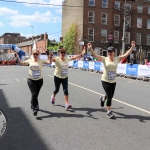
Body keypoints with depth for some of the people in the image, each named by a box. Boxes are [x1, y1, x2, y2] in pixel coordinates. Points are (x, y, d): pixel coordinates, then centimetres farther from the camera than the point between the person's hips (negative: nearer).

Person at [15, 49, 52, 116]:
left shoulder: (41, 61, -2)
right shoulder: (30, 60, 3)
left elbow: (49, 62, -11)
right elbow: (21, 63, 3)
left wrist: (50, 58, -29)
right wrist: (17, 57, -6)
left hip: (39, 80, 0)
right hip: (31, 80, 0)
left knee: (36, 94, 12)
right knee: (34, 94, -11)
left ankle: (33, 105, 37)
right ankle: (35, 109, -8)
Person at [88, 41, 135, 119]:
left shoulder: (117, 59, 0)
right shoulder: (104, 59, -9)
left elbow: (126, 54, -4)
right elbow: (95, 55, -20)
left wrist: (132, 47, -12)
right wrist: (90, 48, -35)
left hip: (113, 81, 4)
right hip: (105, 81, -4)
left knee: (110, 96, 18)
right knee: (109, 96, -7)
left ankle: (103, 99, 54)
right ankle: (109, 112, 9)